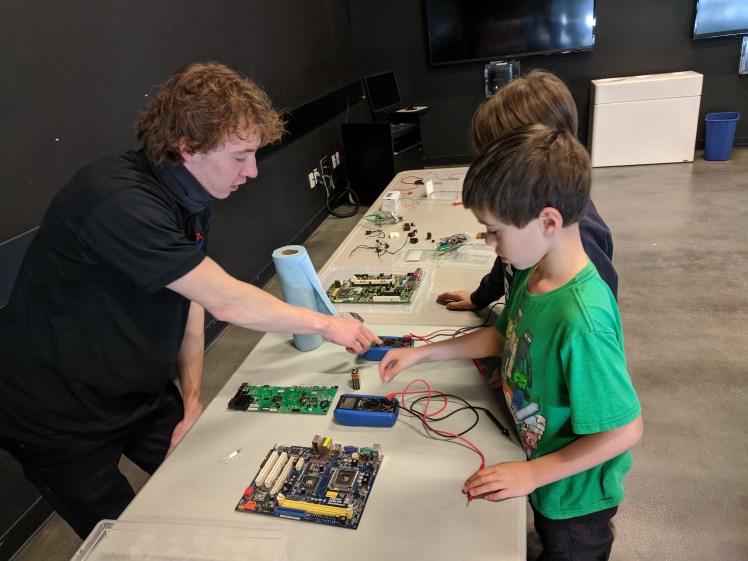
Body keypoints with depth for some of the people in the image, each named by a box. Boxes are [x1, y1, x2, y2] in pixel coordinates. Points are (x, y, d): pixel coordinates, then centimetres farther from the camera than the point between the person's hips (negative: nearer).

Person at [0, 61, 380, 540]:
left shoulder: (191, 197, -3)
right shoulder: (118, 202, -33)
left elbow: (190, 301, 0)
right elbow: (226, 302, -32)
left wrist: (192, 401, -4)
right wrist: (325, 324, -20)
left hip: (143, 394, 7)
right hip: (62, 420, -7)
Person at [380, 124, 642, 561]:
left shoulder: (582, 320, -38)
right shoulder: (532, 274, -13)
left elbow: (626, 430, -29)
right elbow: (505, 335, 4)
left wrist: (532, 473, -21)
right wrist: (421, 353, 0)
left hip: (575, 494, -7)